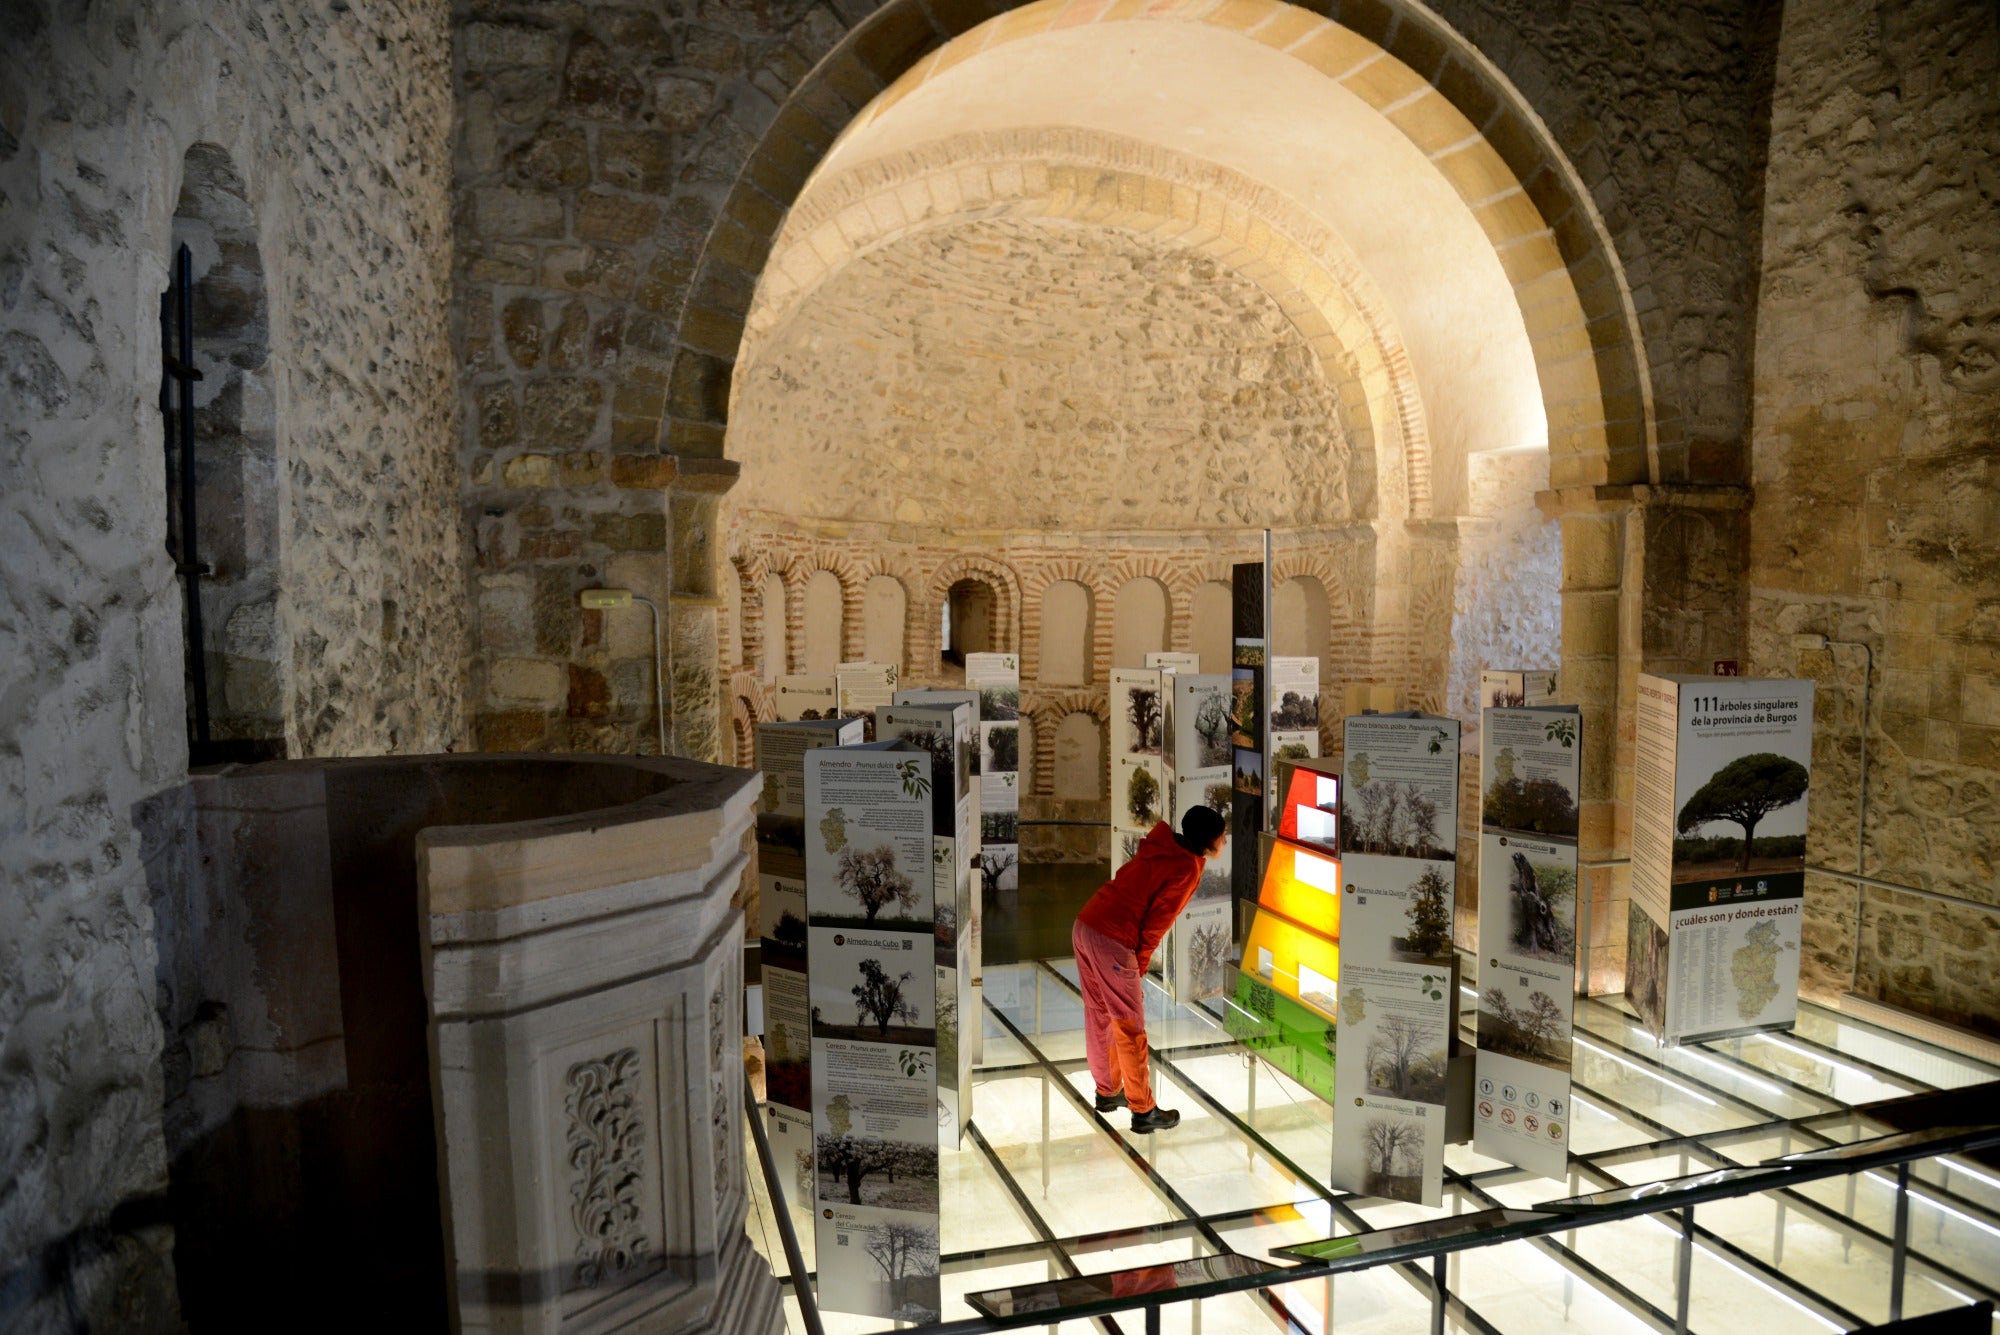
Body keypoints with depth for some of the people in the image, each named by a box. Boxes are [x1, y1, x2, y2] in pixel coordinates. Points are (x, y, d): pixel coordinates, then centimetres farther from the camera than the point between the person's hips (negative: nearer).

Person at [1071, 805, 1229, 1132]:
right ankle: (1144, 1111, 14)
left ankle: (1108, 1092, 36)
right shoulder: (1188, 868, -9)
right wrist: (1140, 965, 4)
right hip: (1112, 940, -9)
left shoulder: (1163, 847, 15)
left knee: (1099, 1016, 21)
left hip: (1085, 925, 9)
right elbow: (1157, 921, -10)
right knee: (1130, 1027, 3)